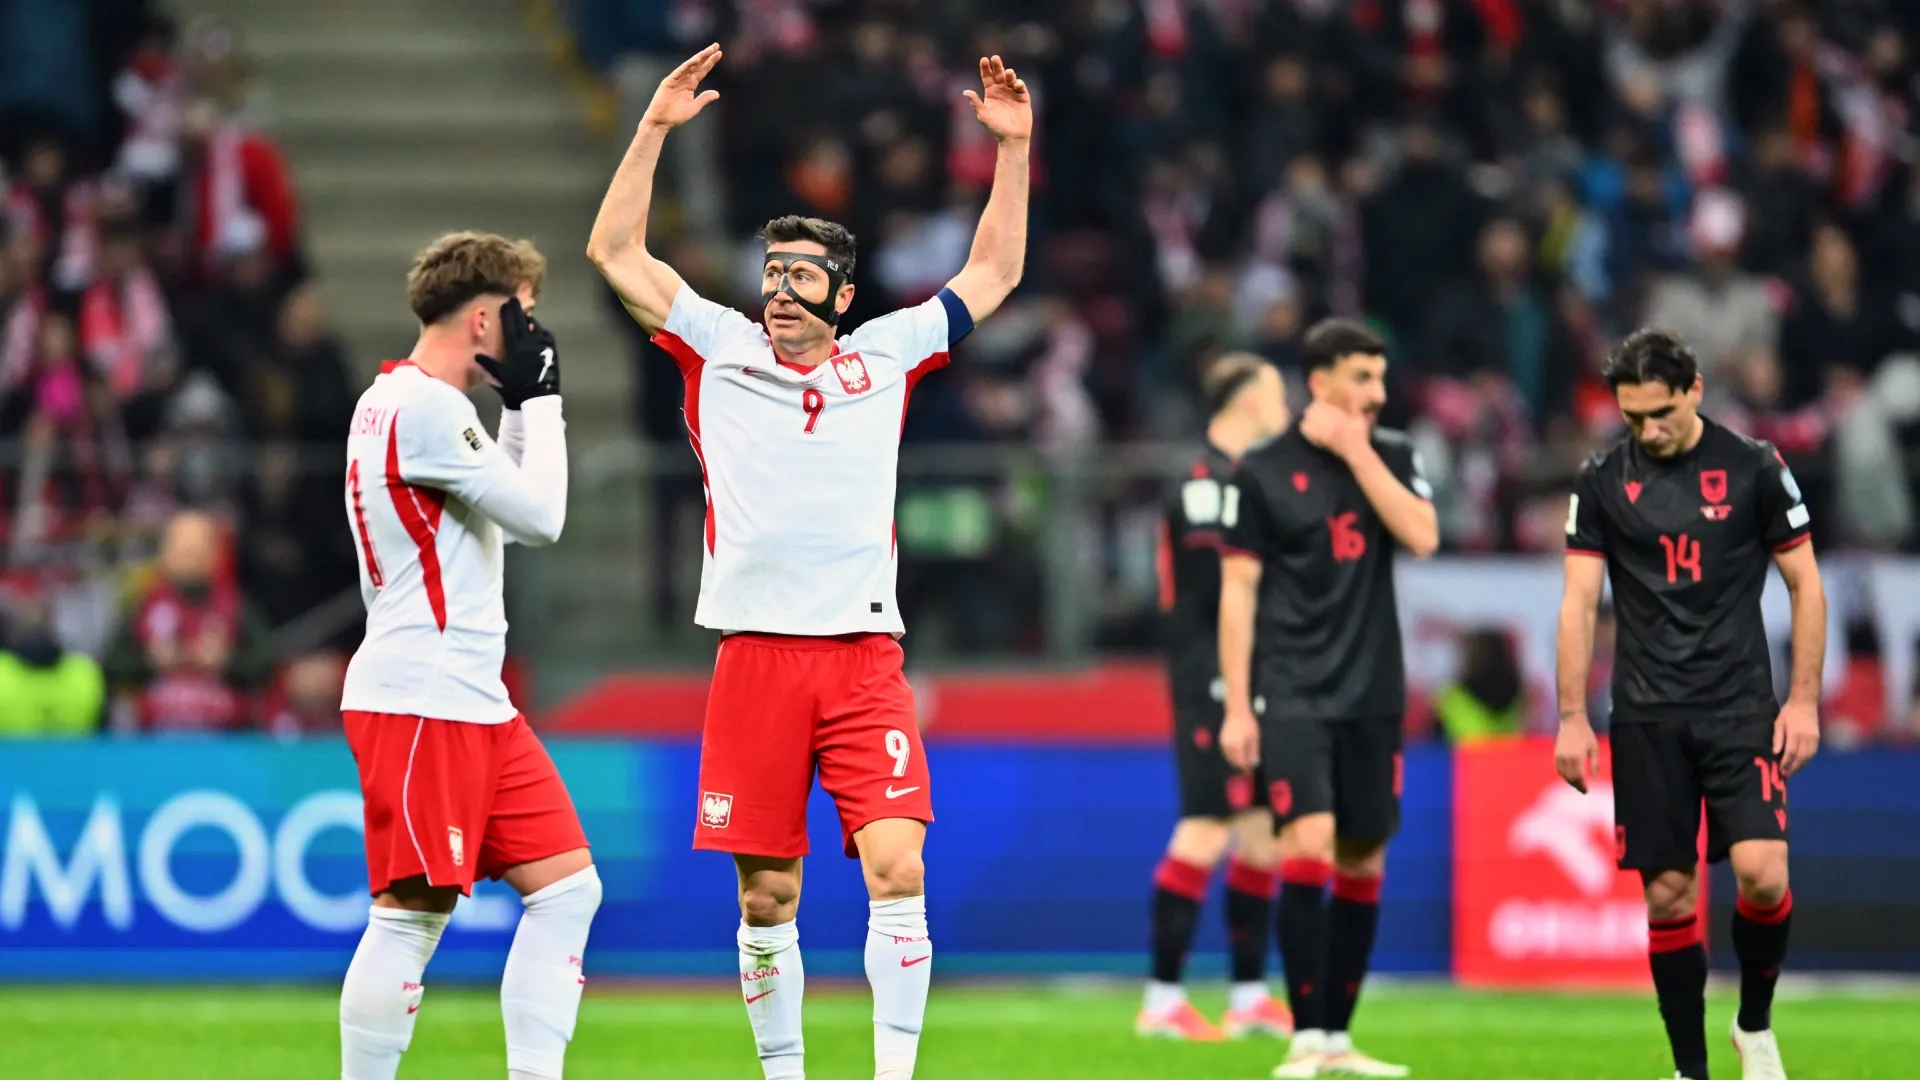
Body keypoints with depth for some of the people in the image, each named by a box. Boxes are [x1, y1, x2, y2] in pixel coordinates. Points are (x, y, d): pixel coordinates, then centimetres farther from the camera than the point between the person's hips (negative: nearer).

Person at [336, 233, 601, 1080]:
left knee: (568, 888, 6)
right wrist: (538, 396, -4)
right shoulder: (422, 407, -14)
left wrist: (523, 404, 18)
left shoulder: (401, 401, 18)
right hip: (417, 700, -10)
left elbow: (511, 516, 26)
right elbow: (542, 517, -13)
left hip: (474, 701, 11)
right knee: (413, 914, -9)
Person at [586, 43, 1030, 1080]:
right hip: (755, 654, 0)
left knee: (896, 869, -14)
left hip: (865, 657, 0)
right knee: (765, 896, 3)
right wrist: (654, 127, 0)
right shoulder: (719, 349, 9)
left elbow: (993, 274, 22)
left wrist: (1012, 149, 15)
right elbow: (615, 252, 7)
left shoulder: (885, 356, 13)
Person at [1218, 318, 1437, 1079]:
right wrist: (1237, 706, -6)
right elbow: (1238, 592, -2)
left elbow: (1422, 537, -11)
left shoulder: (1391, 458, 7)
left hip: (1372, 694, 4)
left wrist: (1357, 453, -12)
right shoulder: (1262, 472, -3)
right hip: (1293, 693, -4)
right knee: (1309, 844, -18)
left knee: (1363, 861, 7)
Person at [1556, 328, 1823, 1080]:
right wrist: (1572, 718, -2)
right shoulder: (1602, 482, 3)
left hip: (1741, 708, -1)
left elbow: (1805, 585, 4)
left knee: (1761, 872, -16)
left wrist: (1804, 700, -2)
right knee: (1668, 895, -1)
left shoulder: (1755, 469, -1)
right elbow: (1579, 602, 4)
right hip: (1647, 719, 2)